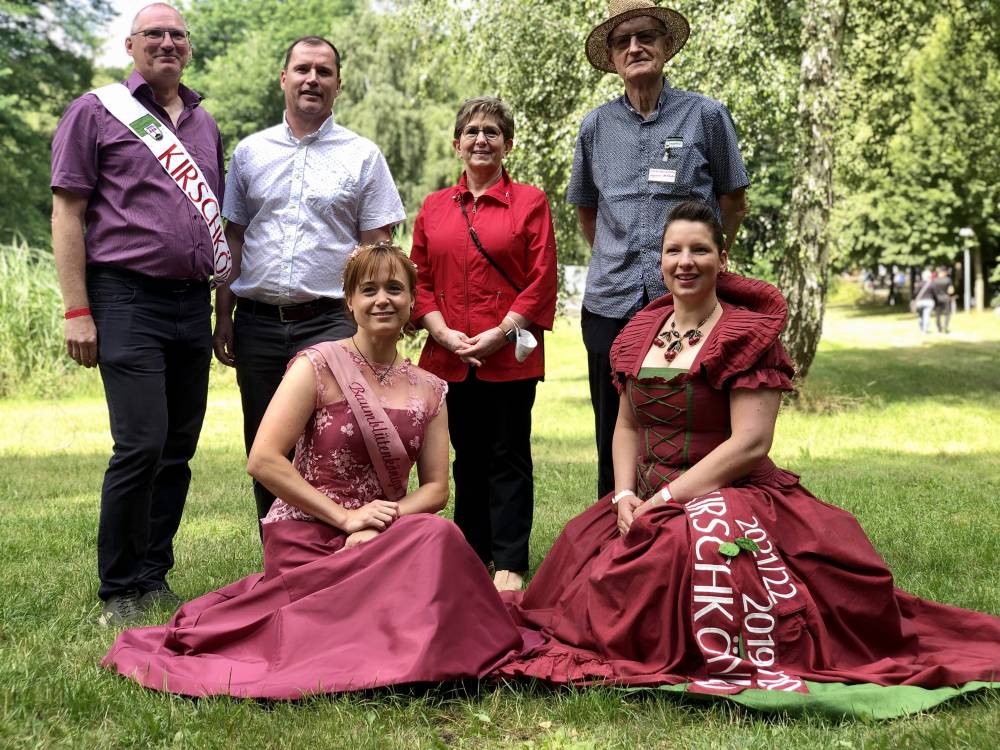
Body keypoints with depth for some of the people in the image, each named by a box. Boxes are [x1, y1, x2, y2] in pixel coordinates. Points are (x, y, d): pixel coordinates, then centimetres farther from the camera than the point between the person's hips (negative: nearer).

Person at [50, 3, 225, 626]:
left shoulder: (206, 125, 18)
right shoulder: (96, 112, 3)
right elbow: (68, 213, -2)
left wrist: (225, 309, 16)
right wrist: (77, 311, -9)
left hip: (193, 303, 6)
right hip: (128, 298, -5)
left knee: (179, 450, 7)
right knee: (141, 446, -11)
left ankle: (155, 578, 19)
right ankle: (120, 592, 2)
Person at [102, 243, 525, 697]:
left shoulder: (429, 391, 11)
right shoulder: (319, 365, -4)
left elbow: (436, 488, 7)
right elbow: (263, 461, -12)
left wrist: (385, 524, -14)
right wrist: (346, 516, -15)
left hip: (386, 539, 5)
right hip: (306, 539, -5)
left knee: (439, 534, -28)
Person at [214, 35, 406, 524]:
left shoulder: (363, 156, 5)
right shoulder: (249, 152, 13)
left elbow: (377, 248, 2)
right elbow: (233, 239, 14)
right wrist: (223, 314, 7)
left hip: (330, 323, -3)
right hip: (257, 323, 3)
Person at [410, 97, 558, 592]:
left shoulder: (530, 203, 2)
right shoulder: (434, 207, 13)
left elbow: (541, 282, -3)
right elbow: (420, 280, 10)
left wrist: (499, 333, -12)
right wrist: (444, 333, -5)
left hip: (510, 357, -3)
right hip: (450, 358, 4)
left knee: (508, 459, 0)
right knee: (467, 459, 12)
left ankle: (509, 565, 6)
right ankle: (471, 556, 22)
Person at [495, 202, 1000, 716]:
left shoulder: (747, 335, -7)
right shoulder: (641, 332, 12)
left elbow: (750, 443, -16)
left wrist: (666, 500, -17)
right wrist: (625, 496, -3)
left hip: (727, 496, -7)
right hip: (646, 502, 7)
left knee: (707, 535, -39)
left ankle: (744, 664, -27)